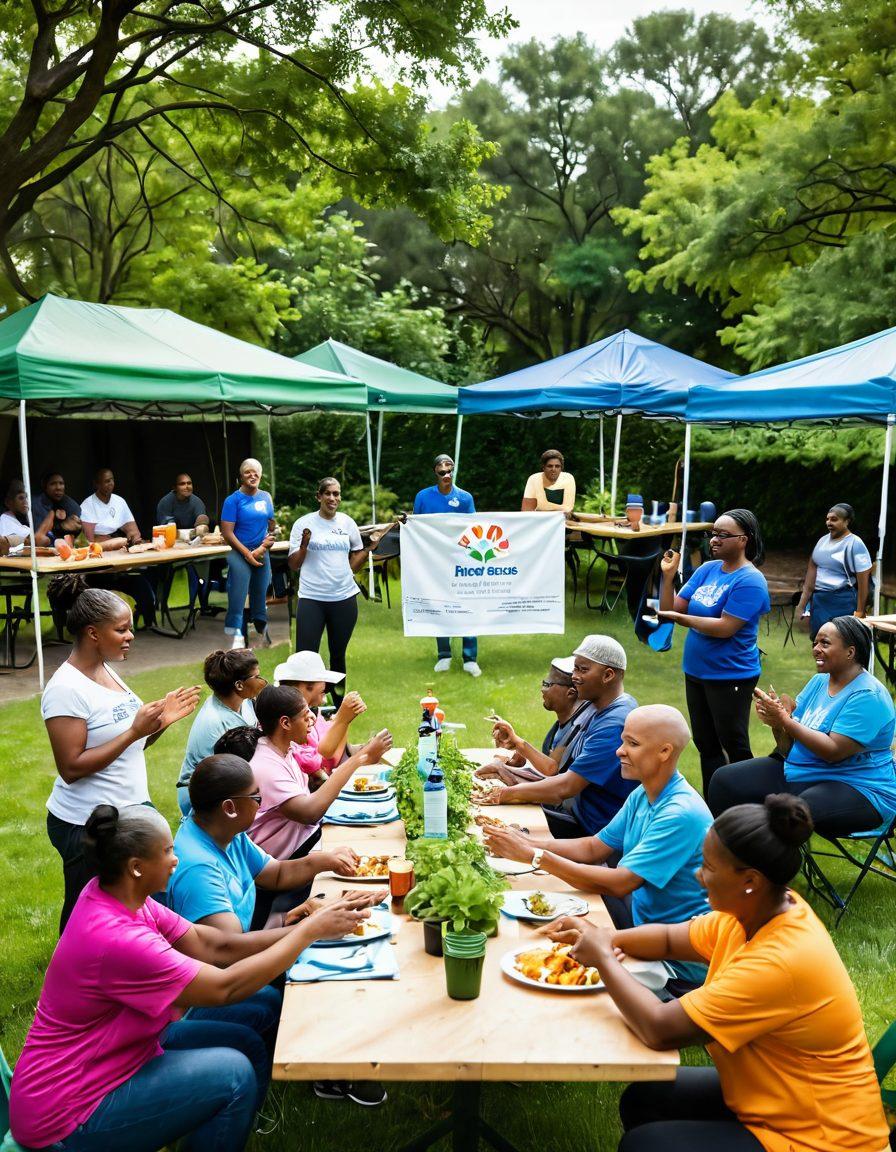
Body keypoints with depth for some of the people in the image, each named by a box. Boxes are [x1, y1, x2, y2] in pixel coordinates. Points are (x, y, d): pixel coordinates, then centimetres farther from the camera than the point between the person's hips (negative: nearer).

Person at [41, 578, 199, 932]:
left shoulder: (106, 672, 7)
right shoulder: (66, 690, -18)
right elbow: (71, 767, -22)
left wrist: (160, 722, -3)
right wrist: (135, 731, -23)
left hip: (129, 810, 8)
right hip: (87, 826, -8)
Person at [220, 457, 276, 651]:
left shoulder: (266, 497, 7)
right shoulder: (233, 500, -7)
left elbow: (273, 526, 14)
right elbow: (227, 533, -12)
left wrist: (264, 547, -1)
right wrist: (248, 554, -14)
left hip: (263, 554, 5)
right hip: (239, 554, -5)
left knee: (260, 597, 14)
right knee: (237, 599, -9)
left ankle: (261, 635, 28)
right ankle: (236, 640, -10)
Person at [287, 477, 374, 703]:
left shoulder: (347, 522, 7)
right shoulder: (304, 523, -1)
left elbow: (357, 556, 18)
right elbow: (293, 566, 0)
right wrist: (304, 545, -16)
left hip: (344, 597, 3)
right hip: (311, 599, -3)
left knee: (338, 654, 15)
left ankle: (339, 702, 27)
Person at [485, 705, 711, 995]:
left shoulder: (682, 814, -27)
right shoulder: (643, 795, 3)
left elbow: (618, 884, -30)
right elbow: (594, 847, 8)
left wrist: (533, 855, -28)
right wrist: (527, 841, -8)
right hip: (642, 917, 9)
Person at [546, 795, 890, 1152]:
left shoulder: (781, 962, -33)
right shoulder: (753, 912, -5)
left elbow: (659, 1029, -30)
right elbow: (670, 939, 11)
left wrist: (603, 958, -16)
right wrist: (603, 937, -5)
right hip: (767, 1098, 8)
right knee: (642, 1099, 7)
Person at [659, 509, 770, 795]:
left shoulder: (750, 580, -17)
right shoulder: (707, 569, 5)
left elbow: (725, 628, -24)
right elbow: (671, 610, 4)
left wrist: (681, 618, -18)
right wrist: (668, 575, -9)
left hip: (731, 677, -8)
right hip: (696, 672, 8)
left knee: (735, 748, 4)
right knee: (706, 745, 18)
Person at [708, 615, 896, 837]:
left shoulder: (868, 696, -16)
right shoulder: (819, 681, 9)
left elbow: (833, 751, -23)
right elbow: (788, 747, 7)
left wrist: (784, 719, -22)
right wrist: (777, 724, -16)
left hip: (857, 788, -8)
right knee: (724, 780, -3)